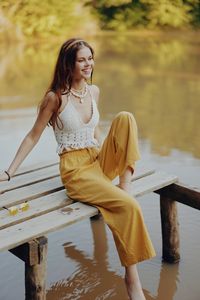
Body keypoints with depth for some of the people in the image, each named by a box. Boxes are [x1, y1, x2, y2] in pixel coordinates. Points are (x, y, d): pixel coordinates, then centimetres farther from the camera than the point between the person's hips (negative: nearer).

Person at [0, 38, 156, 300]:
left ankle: (125, 185, -17)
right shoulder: (56, 97, -9)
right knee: (129, 207, -26)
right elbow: (33, 137, -1)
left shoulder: (94, 91, 8)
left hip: (99, 161, 6)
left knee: (126, 118, -17)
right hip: (75, 170, -6)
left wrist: (114, 156, 22)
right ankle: (131, 277, -12)